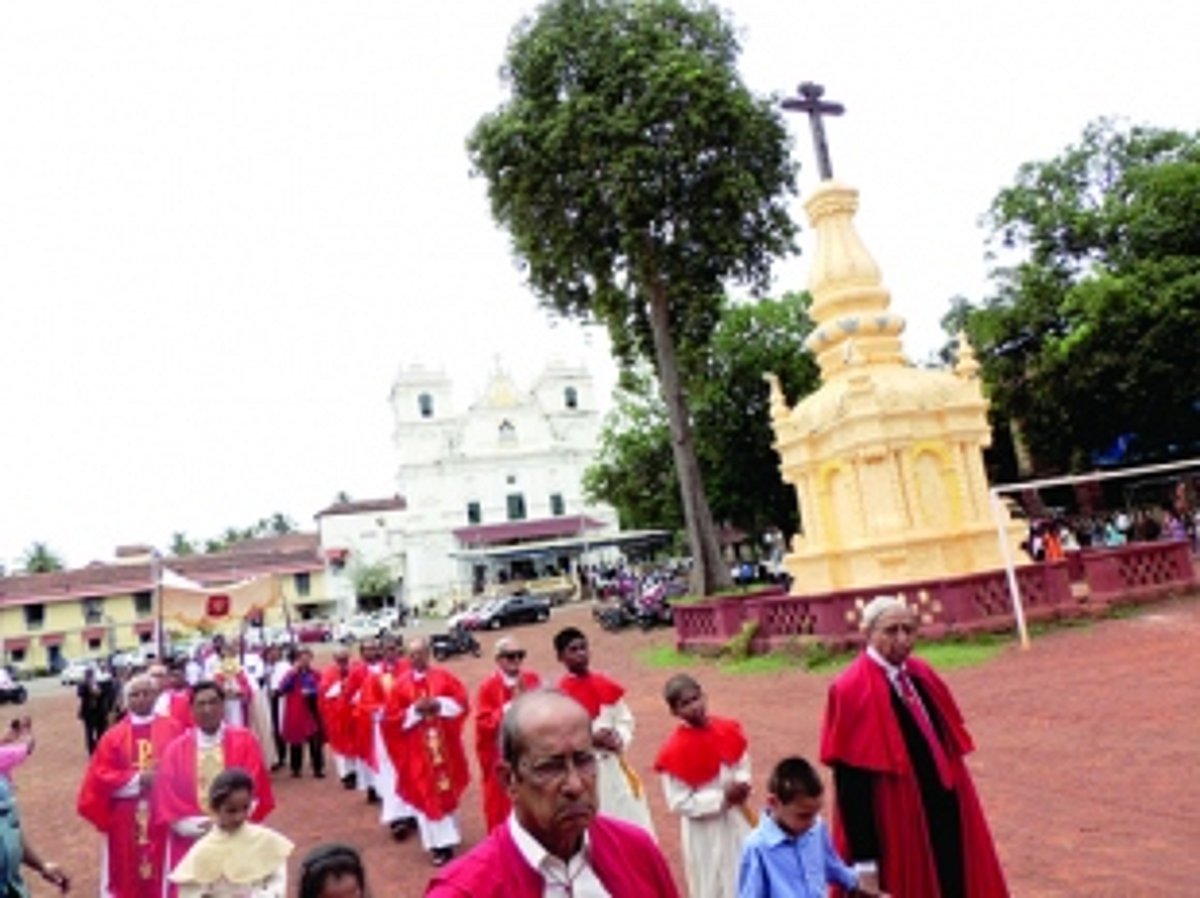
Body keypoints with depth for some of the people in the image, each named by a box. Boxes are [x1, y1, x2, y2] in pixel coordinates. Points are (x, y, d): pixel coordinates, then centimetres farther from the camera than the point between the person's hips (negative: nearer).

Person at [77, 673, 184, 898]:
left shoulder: (172, 729, -1)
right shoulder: (114, 735, 1)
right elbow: (101, 775, -3)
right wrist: (137, 779, -14)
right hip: (126, 818, 1)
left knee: (163, 870, 5)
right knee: (127, 875, 9)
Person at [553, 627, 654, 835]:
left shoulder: (605, 686, 4)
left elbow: (626, 720, 10)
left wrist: (619, 739, -10)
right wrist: (591, 738, -21)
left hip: (613, 764, 5)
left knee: (632, 816, 12)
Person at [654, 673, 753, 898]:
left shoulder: (728, 730, -7)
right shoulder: (675, 751, -23)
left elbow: (743, 764, 9)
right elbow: (679, 803, -20)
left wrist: (742, 784, -13)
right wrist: (722, 798, -24)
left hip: (738, 822, 5)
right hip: (705, 831, -5)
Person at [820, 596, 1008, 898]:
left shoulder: (921, 674, 6)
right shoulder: (853, 691, -20)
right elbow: (851, 785, -20)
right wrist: (864, 858, -20)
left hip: (944, 815, 8)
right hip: (898, 825, -8)